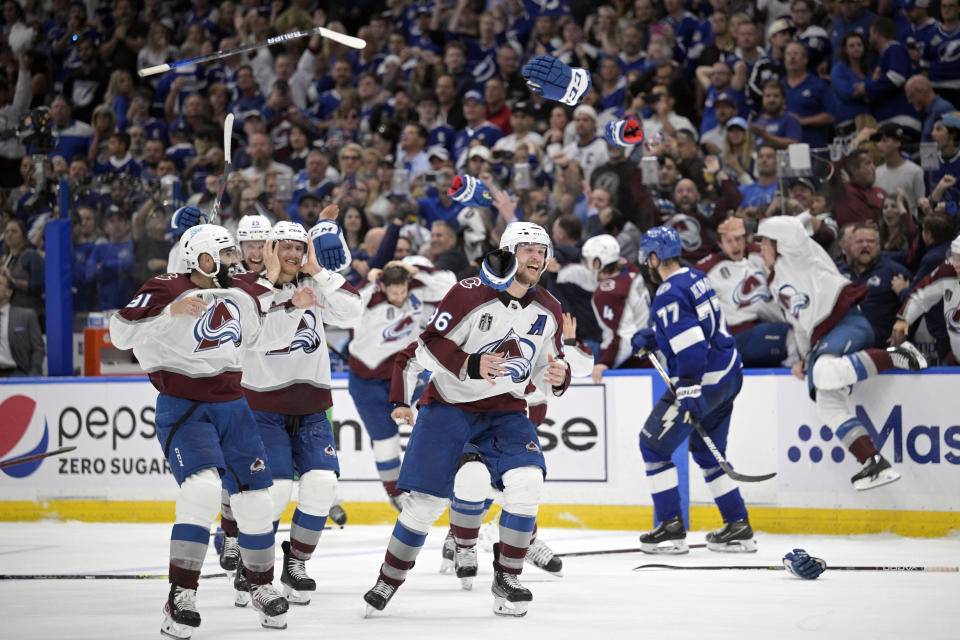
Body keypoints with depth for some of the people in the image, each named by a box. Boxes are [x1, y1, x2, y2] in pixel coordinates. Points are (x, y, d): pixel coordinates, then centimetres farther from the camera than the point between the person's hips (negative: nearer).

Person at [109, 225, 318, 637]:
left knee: (254, 499, 6)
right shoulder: (166, 291, -12)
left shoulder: (242, 297, 7)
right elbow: (122, 333, -17)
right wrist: (169, 312, -29)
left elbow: (264, 336, 22)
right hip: (181, 409, -6)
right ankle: (181, 596, -20)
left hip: (231, 408, 6)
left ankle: (262, 586, 30)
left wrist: (294, 309, 7)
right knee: (203, 486, -26)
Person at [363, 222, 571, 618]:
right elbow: (428, 347, -14)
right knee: (428, 500, -4)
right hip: (450, 404, -4)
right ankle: (388, 582, 15)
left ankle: (506, 580, -7)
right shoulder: (469, 295, -15)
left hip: (506, 410, 4)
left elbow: (549, 364, 12)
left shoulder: (548, 310, 2)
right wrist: (471, 365, -28)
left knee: (526, 481, -20)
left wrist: (558, 376, -11)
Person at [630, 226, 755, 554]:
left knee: (653, 445, 3)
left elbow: (690, 345, -25)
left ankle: (672, 528, 1)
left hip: (702, 381, -9)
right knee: (707, 452, 20)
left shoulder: (668, 294, -18)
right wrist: (650, 337, 20)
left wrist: (687, 393, -25)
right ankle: (738, 527, 18)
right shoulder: (697, 278, 11)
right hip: (730, 375, 9)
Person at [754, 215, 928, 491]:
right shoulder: (778, 285, 30)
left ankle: (894, 356, -22)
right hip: (821, 341, 9)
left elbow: (791, 231, -15)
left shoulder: (796, 258, 5)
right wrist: (804, 359, 22)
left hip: (847, 324, -9)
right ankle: (875, 464, -19)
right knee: (828, 406, -10)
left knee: (825, 373, -38)